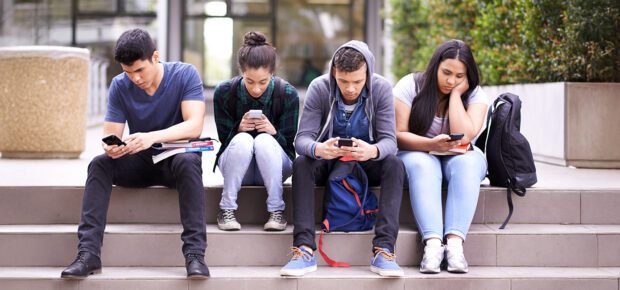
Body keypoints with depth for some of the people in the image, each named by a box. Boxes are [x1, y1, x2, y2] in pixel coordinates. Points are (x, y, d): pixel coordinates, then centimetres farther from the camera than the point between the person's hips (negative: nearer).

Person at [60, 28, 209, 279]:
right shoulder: (120, 86, -4)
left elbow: (194, 126, -25)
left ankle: (195, 254, -41)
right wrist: (110, 146, -33)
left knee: (188, 162, -37)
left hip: (176, 157, -3)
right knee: (100, 163, -25)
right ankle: (88, 253, -32)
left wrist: (152, 137, -41)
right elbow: (110, 134, -7)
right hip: (139, 163, 3)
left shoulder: (185, 75, -13)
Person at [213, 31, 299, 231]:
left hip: (274, 167, 0)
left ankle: (276, 210, -24)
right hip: (235, 167, 0)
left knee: (265, 141, -33)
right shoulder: (224, 92, -13)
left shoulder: (287, 94, -14)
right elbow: (224, 139, -6)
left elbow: (289, 143, -9)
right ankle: (227, 209, -23)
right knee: (242, 140, -33)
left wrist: (273, 132, -33)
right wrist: (239, 129, -30)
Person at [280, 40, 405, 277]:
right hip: (328, 160, 0)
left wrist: (373, 151, -46)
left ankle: (383, 249, -36)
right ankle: (305, 249, -37)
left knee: (395, 165, -30)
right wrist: (317, 149, -47)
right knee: (301, 164, -30)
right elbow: (302, 138, -21)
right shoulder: (319, 88, -17)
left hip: (367, 162, 0)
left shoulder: (381, 89, -16)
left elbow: (389, 140, -21)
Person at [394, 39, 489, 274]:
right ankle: (433, 242, -50)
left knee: (467, 163, -34)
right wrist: (431, 144, -29)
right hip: (417, 154, -1)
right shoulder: (410, 86, -7)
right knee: (423, 166, -36)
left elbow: (464, 136, -20)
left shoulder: (474, 94, -4)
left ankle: (455, 241, -47)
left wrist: (456, 94, -17)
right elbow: (398, 135, -12)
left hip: (460, 157, 1)